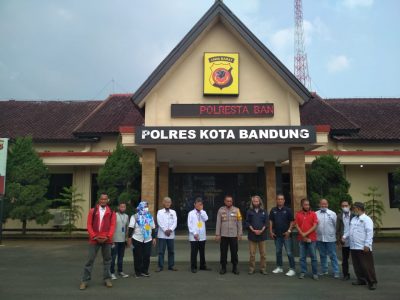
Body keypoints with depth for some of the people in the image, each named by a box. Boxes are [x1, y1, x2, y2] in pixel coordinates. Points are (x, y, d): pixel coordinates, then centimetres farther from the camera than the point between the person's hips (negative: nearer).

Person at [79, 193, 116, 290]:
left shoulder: (111, 212, 6)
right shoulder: (92, 211, 5)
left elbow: (112, 225, 0)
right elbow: (89, 225, 0)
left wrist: (108, 237, -12)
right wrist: (94, 237, -10)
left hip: (106, 240, 1)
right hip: (94, 239, -1)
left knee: (107, 259, 8)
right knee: (90, 259, 2)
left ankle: (107, 279, 18)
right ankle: (85, 280, 9)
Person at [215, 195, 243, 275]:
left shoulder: (236, 210, 2)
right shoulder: (221, 210, 1)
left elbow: (239, 222, 3)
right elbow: (218, 223, 2)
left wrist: (240, 234, 1)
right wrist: (217, 234, -1)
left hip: (234, 235, 0)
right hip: (223, 235, 0)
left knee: (234, 252, 5)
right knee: (223, 252, 6)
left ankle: (235, 268, 18)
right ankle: (223, 268, 18)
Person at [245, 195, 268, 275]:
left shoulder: (263, 212, 8)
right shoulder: (249, 212, 5)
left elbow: (266, 222, 5)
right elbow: (247, 222, 1)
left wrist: (261, 230, -9)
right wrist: (253, 230, -11)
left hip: (262, 234, 1)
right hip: (252, 235, -1)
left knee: (263, 253, 5)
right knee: (252, 254, 1)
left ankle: (263, 269, 14)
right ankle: (251, 268, 10)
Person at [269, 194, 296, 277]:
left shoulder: (288, 210, -4)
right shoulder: (273, 210, 5)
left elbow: (292, 221, -3)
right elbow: (271, 221, 9)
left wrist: (289, 231, -11)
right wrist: (271, 231, 2)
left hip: (286, 235, -4)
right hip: (277, 235, 4)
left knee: (289, 252, -4)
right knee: (278, 252, 13)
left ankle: (292, 269, 2)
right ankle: (279, 267, 24)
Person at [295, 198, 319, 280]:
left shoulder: (313, 214, 0)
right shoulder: (298, 214, 4)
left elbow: (315, 226, -7)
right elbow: (297, 226, 1)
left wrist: (306, 233, -13)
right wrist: (303, 235, -8)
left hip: (312, 239, -1)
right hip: (301, 239, 2)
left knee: (313, 256, 3)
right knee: (302, 257, 8)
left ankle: (315, 273, 11)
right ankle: (303, 272, 16)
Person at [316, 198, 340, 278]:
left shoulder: (332, 214, -3)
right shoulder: (316, 214, 3)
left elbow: (336, 225, -1)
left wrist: (337, 235, -1)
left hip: (330, 238, -3)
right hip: (319, 238, 3)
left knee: (333, 256, 2)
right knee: (322, 255, 13)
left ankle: (336, 272, 8)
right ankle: (324, 270, 25)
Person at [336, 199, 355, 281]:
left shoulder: (354, 216, -3)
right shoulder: (339, 216, 5)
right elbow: (337, 229, 6)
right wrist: (339, 239, -2)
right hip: (344, 242, 2)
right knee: (344, 259, 10)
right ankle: (346, 275, 20)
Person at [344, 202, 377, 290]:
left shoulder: (366, 219, -9)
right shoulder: (353, 219, 16)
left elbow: (369, 233, -15)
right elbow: (350, 230, 21)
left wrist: (367, 245, -20)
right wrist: (344, 236, 5)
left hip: (363, 247, -8)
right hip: (353, 247, 8)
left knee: (367, 265, -3)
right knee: (357, 265, 14)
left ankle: (372, 282, 6)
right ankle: (361, 280, 26)